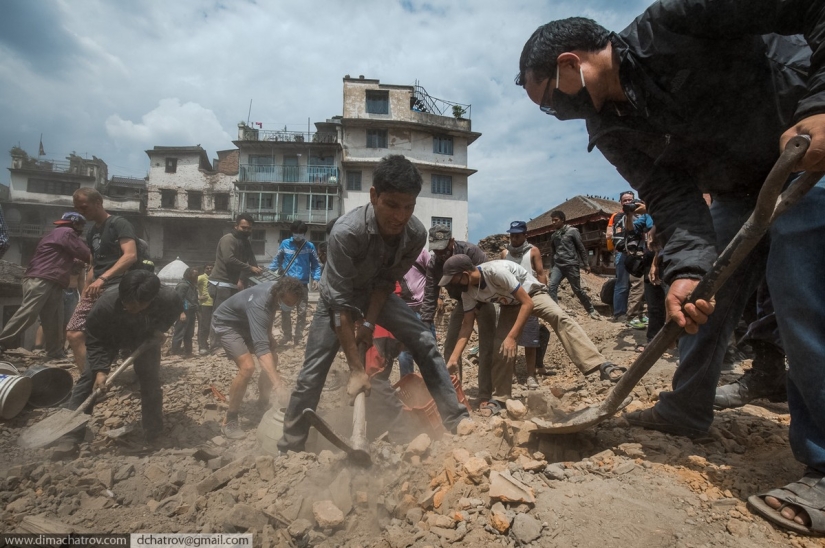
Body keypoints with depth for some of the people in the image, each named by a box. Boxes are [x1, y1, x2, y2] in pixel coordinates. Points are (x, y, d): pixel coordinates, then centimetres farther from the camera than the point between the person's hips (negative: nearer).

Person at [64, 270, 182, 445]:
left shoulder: (168, 299, -41)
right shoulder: (104, 305, -43)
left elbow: (176, 309, -12)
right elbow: (94, 341, -25)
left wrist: (160, 329, -24)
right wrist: (100, 370, -33)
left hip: (146, 338, 0)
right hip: (109, 338, 0)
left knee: (151, 382, -4)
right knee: (89, 376, -7)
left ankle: (153, 434, 11)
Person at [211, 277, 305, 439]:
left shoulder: (277, 291, -17)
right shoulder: (259, 304, -41)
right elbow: (261, 348, -51)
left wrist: (269, 336, 3)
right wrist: (277, 383, -57)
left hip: (245, 322, 8)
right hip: (226, 323, -8)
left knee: (272, 360, 5)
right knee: (247, 367, -25)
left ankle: (263, 403, 25)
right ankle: (230, 421, -10)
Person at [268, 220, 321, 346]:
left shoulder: (310, 246, 0)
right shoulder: (285, 244, 0)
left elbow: (316, 264, 5)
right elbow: (277, 260, 9)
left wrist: (316, 279, -7)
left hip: (303, 285, 0)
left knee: (302, 312, 7)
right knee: (285, 311, 5)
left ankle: (299, 337, 18)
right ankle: (286, 335, 20)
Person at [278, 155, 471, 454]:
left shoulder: (416, 233, -25)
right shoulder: (346, 231, -37)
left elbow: (387, 280, -9)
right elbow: (341, 301, -34)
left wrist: (369, 321, -18)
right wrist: (356, 368, -33)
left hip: (377, 293, 3)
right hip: (338, 296, -3)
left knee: (426, 344, -9)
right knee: (312, 374, -6)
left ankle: (458, 422, 3)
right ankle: (288, 448, 14)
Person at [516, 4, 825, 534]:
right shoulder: (611, 131, -6)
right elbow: (672, 199, -14)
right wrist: (686, 268, -30)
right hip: (739, 185, 7)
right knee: (704, 295, 5)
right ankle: (686, 410, 23)